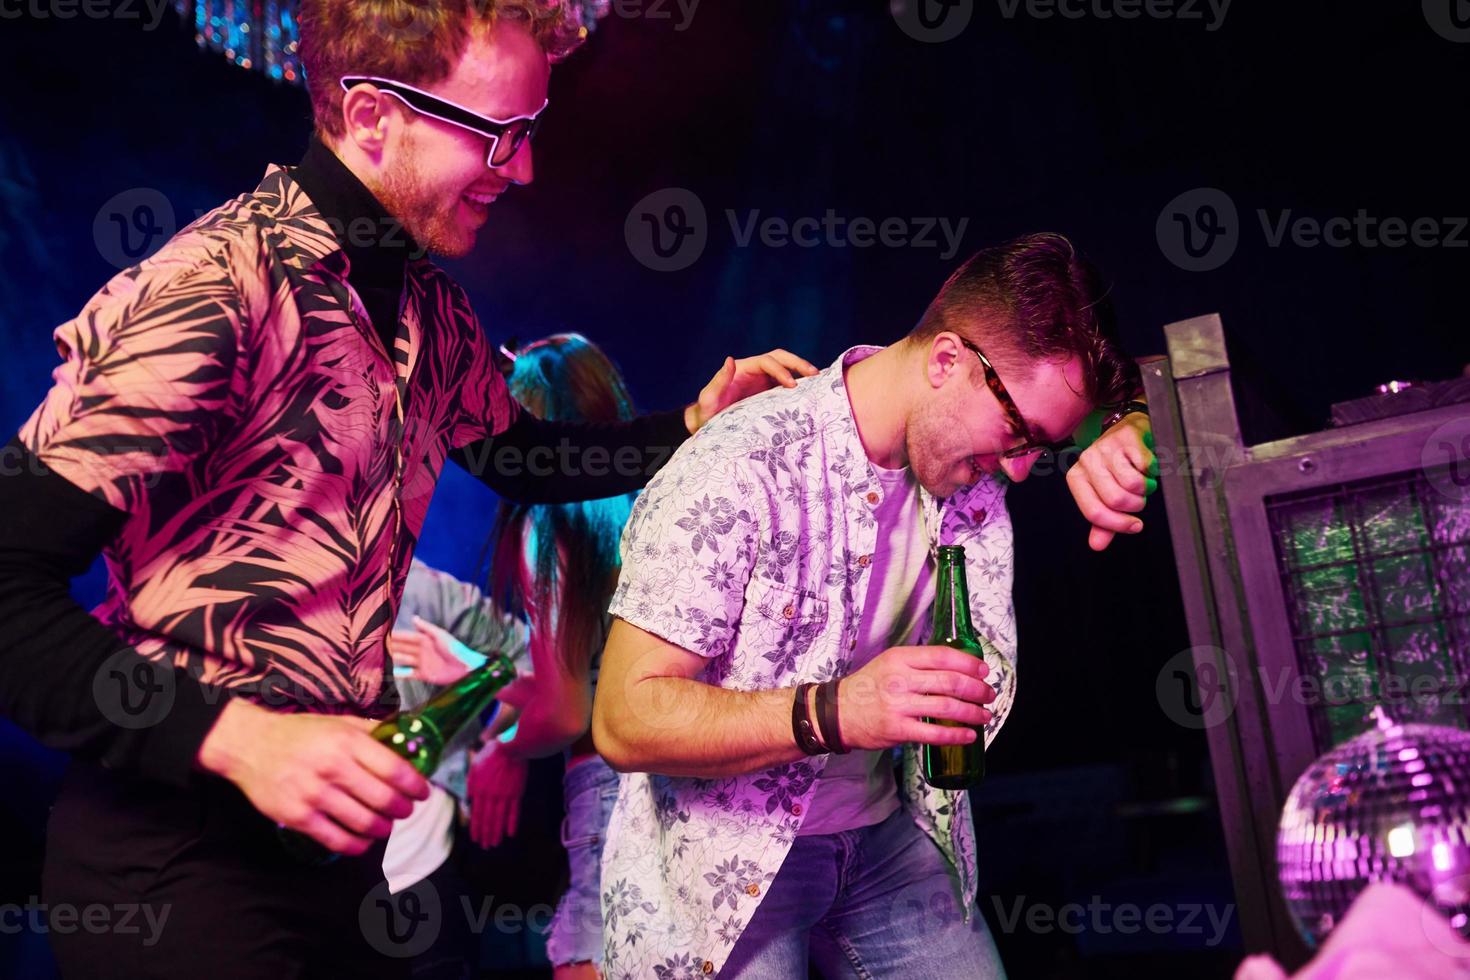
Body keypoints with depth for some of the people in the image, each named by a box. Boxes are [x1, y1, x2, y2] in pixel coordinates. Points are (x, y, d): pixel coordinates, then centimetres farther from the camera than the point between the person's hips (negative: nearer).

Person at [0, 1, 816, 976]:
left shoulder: (431, 308, 5)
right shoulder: (219, 289, -21)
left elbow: (519, 457, 19)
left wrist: (694, 425, 5)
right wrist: (234, 739, -29)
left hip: (333, 810, 8)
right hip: (182, 839, -7)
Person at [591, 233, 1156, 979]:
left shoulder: (975, 445, -7)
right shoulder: (738, 470, -25)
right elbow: (625, 719, -24)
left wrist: (1129, 440, -20)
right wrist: (832, 713, -37)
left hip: (888, 837, 5)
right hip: (727, 859, -5)